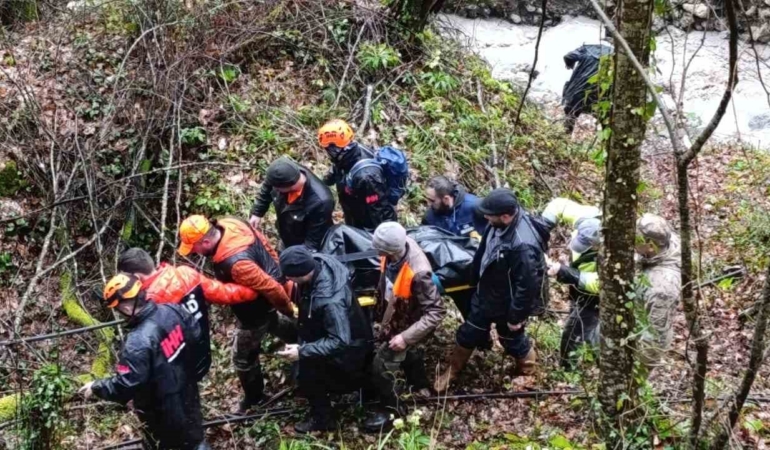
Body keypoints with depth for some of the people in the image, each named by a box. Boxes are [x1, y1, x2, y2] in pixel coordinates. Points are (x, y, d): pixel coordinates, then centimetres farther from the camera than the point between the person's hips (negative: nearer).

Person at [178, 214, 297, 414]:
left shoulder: (235, 263, -44)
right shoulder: (230, 224, -17)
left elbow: (270, 288, -35)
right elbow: (265, 245, -1)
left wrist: (288, 310, -17)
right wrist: (275, 270, 13)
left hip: (257, 310, -8)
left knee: (243, 357, 15)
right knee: (277, 325, 37)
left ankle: (253, 397, 39)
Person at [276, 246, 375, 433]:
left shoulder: (330, 300, -42)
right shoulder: (316, 261, -20)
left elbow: (340, 342, -37)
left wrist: (303, 351, -36)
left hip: (349, 347, -8)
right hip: (330, 329, 9)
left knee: (306, 370, -12)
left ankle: (323, 418, 9)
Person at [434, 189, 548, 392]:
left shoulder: (523, 245, -40)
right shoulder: (500, 223, -15)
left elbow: (527, 286, -30)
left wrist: (516, 316, -19)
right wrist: (476, 281, 17)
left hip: (507, 304, -7)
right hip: (486, 293, 7)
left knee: (512, 339, 20)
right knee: (469, 332, 22)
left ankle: (527, 372, 49)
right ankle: (452, 370, 44)